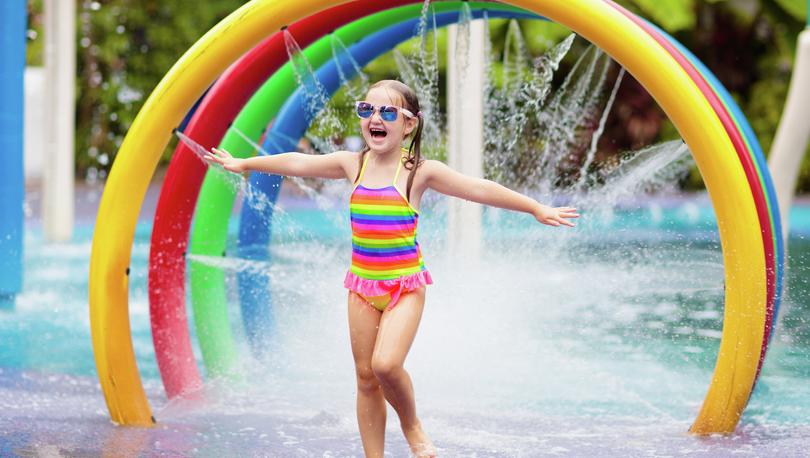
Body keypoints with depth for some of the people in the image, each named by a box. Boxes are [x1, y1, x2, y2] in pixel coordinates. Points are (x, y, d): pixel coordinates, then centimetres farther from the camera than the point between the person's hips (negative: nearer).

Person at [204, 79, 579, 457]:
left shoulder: (419, 171, -9)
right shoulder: (353, 164, 2)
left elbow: (479, 189, -11)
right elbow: (297, 163, 12)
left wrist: (536, 209, -15)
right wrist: (243, 164, 22)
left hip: (405, 285, -4)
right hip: (362, 284, 4)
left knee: (386, 364, -22)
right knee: (365, 375, 5)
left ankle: (411, 425, 7)